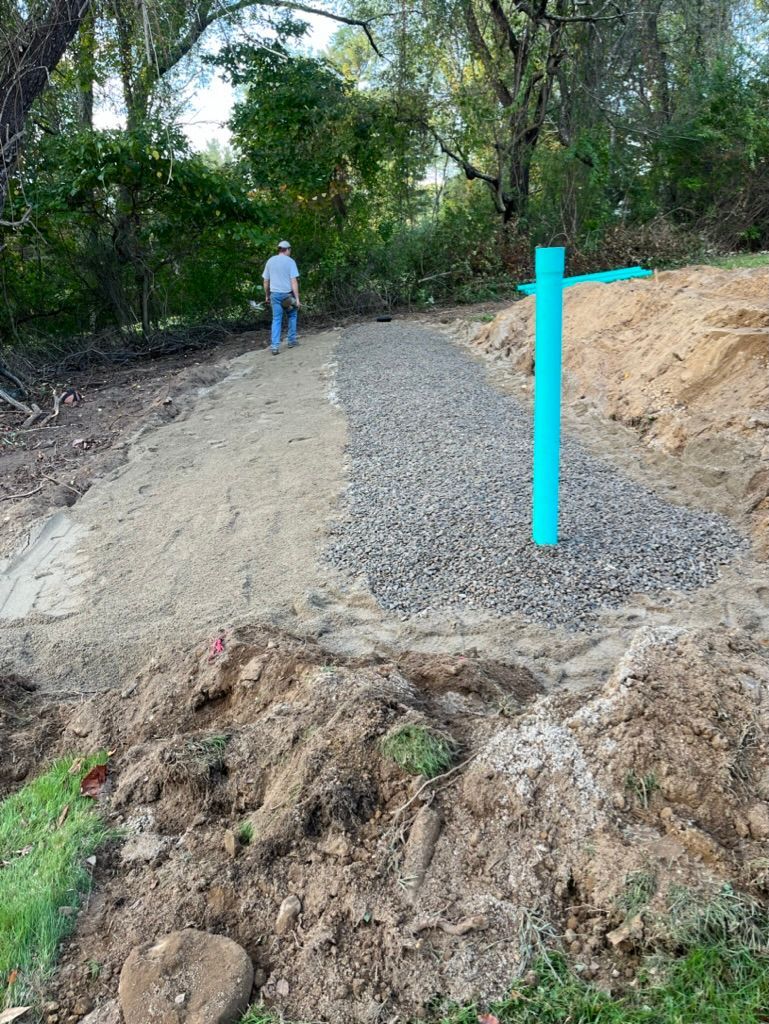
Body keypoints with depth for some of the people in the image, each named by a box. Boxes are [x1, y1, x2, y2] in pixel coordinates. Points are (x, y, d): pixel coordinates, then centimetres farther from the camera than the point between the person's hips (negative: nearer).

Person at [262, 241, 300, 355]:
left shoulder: (270, 261, 7)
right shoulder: (290, 261, -6)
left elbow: (266, 280, 10)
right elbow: (294, 281, -13)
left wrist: (267, 295, 21)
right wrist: (297, 298, -12)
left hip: (275, 294, 3)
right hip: (288, 294, -3)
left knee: (276, 319, 4)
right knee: (292, 316, 19)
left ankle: (275, 346, -7)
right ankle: (291, 341, 22)